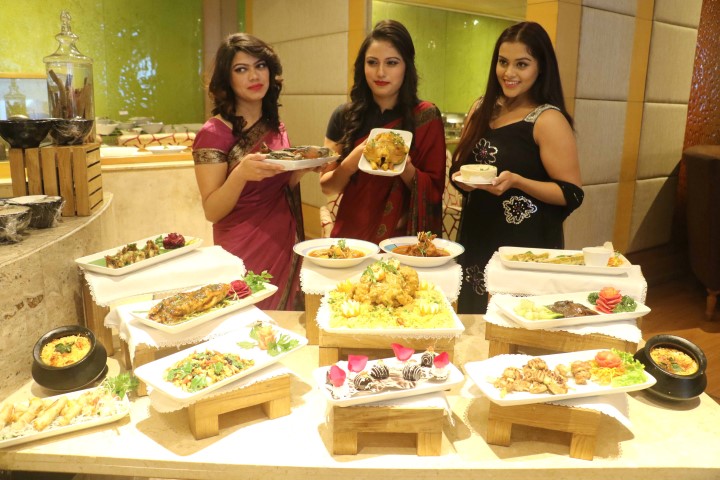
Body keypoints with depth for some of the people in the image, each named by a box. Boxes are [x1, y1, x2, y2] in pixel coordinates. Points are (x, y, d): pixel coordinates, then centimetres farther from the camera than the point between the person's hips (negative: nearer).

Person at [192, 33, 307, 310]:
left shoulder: (275, 127, 6)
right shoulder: (214, 133, -13)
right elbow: (212, 211, -15)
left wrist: (302, 167, -4)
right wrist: (241, 173, -32)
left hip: (285, 246, 6)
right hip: (244, 255, -6)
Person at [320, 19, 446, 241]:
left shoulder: (426, 116, -4)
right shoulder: (344, 116, -1)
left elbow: (434, 192, -3)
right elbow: (327, 187, 2)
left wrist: (405, 168, -20)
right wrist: (353, 161, -16)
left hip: (401, 240, -1)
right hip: (350, 236, 1)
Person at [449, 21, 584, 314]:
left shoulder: (548, 120, -11)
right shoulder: (482, 108, 7)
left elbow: (571, 194, -12)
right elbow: (459, 164, 17)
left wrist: (515, 181, -24)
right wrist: (462, 179, -6)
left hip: (524, 248, -6)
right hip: (476, 240, 6)